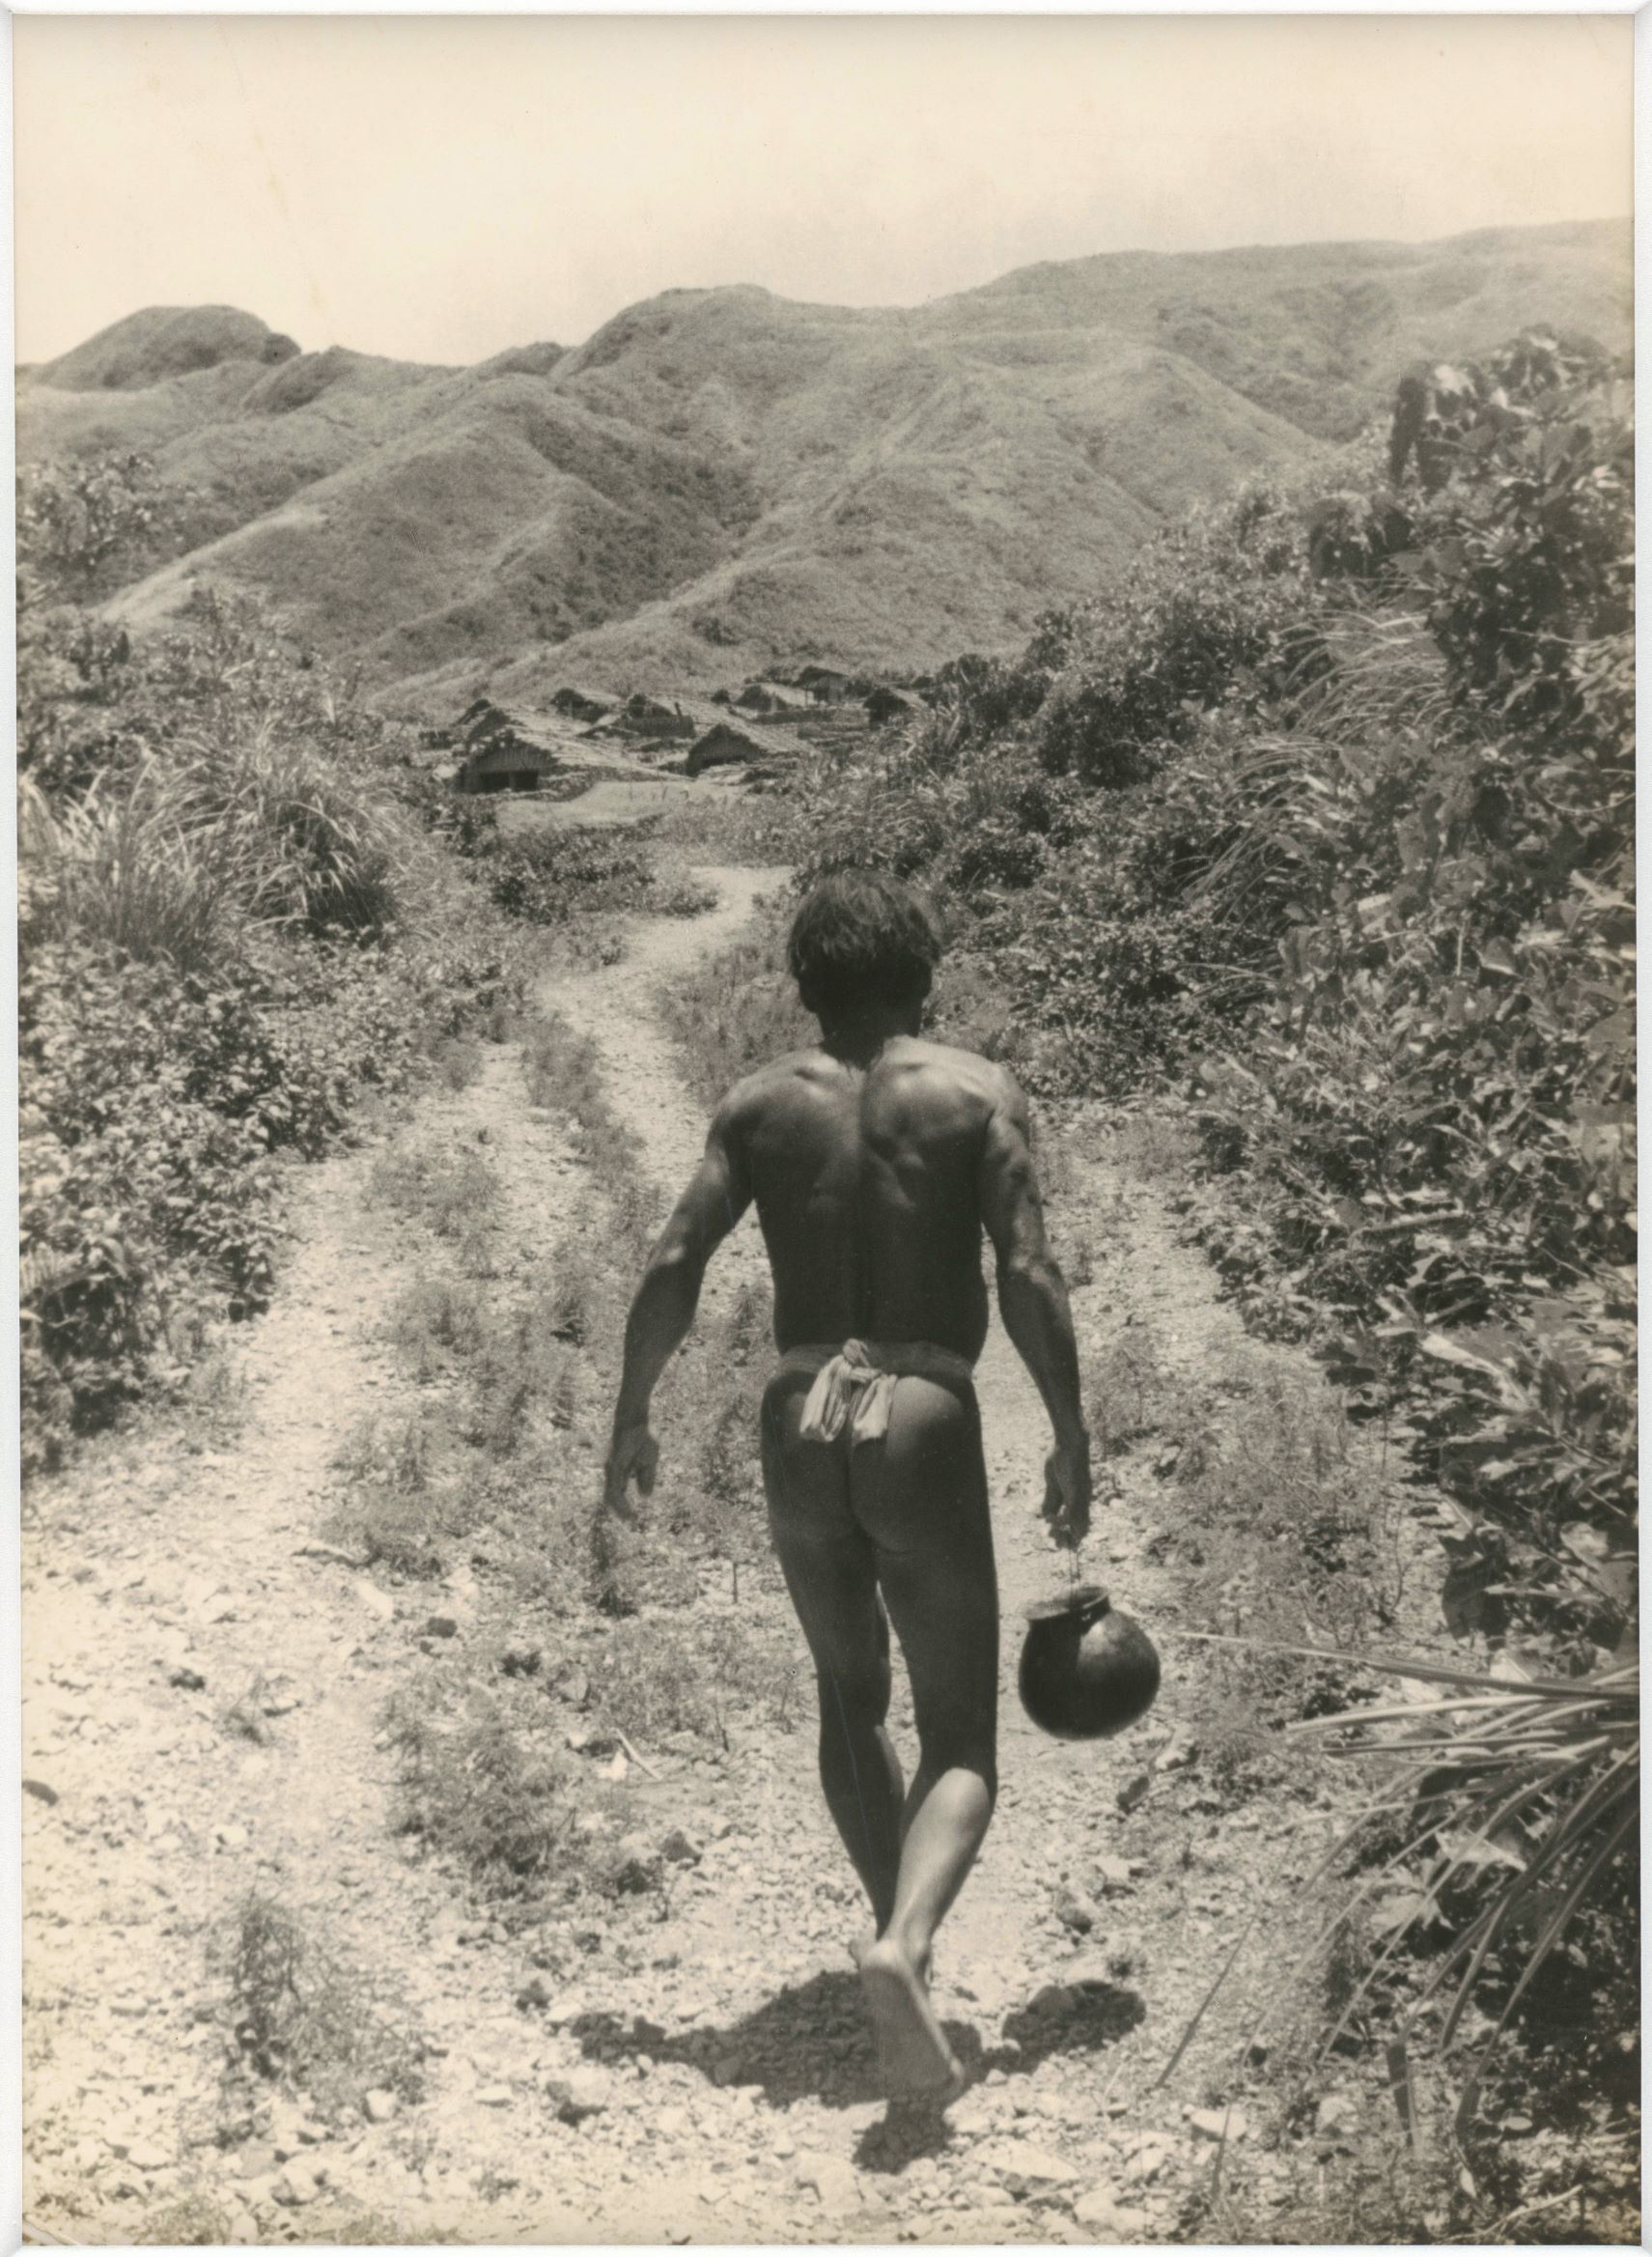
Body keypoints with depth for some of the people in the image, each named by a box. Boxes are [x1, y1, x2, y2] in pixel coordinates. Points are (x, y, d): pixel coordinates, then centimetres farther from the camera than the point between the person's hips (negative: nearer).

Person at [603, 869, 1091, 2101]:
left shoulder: (762, 1101, 8)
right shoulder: (979, 1093, 2)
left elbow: (674, 1266, 0)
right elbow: (1029, 1277, -7)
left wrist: (632, 1417, 9)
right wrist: (1072, 1437, 1)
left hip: (800, 1421, 3)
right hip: (925, 1424, -2)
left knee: (850, 1697, 25)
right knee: (960, 1743, 5)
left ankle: (900, 1935, 25)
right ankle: (904, 1945, -20)